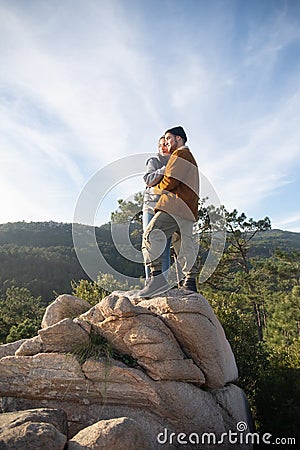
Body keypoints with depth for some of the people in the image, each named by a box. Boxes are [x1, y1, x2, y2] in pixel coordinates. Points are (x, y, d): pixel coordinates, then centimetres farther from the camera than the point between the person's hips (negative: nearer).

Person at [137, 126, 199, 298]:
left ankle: (157, 277, -33)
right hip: (189, 209, 10)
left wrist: (156, 188, 9)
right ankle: (190, 284, 12)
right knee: (186, 246, 9)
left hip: (176, 205, -10)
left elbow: (170, 182, -9)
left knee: (151, 235, -21)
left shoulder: (180, 153, 2)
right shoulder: (190, 158, 33)